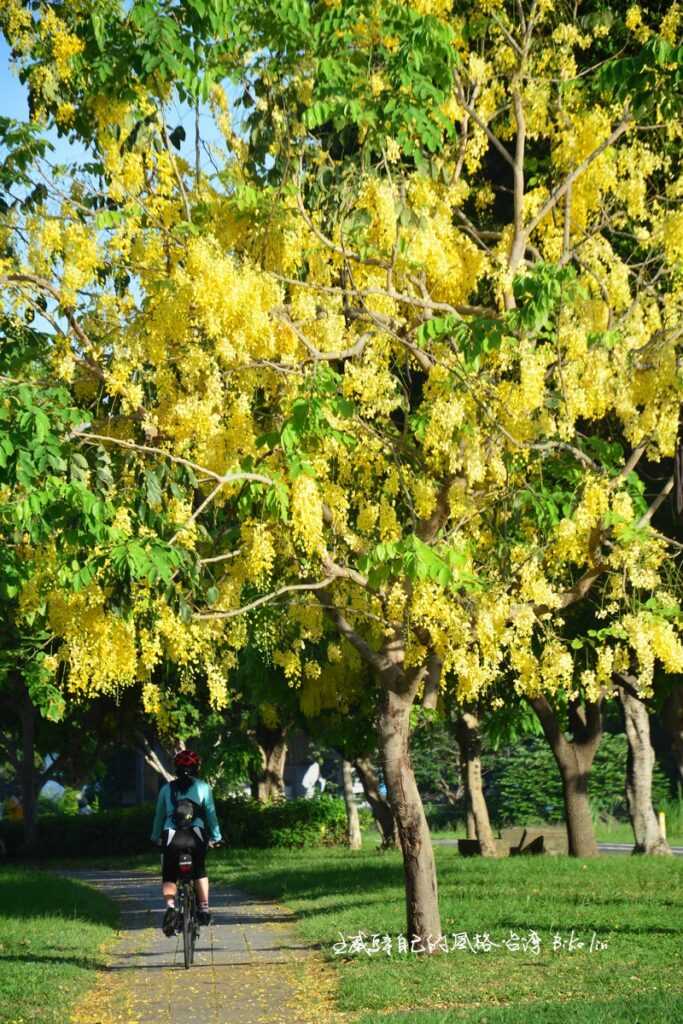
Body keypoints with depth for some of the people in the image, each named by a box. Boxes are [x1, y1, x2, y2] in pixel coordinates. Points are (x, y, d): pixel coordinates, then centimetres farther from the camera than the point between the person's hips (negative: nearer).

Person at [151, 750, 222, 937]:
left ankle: (170, 906, -17)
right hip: (196, 837, 0)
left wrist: (156, 837, 28)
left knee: (169, 877, 10)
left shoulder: (166, 789, 10)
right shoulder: (203, 787, 7)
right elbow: (211, 814, 8)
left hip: (171, 837, 0)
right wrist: (216, 837, 18)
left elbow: (159, 816, 15)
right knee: (200, 872, 24)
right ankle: (204, 909, 16)